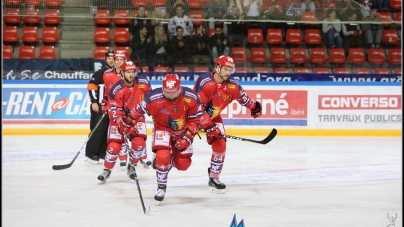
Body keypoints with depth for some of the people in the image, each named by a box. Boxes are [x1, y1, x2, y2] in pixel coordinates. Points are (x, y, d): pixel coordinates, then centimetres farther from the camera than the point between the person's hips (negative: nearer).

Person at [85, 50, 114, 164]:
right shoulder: (100, 73, -5)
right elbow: (91, 86, -10)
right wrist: (94, 102, -17)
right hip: (99, 106, -6)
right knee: (98, 130, -11)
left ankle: (102, 152, 16)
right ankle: (90, 154, -8)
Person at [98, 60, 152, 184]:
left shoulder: (143, 83, -13)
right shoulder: (116, 90, -23)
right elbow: (115, 111, -23)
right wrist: (124, 126, -34)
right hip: (119, 119, -2)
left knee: (139, 143, -15)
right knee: (114, 146, -10)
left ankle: (132, 165, 11)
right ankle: (107, 170, 11)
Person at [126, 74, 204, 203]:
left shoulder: (191, 98, -24)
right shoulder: (154, 98, -27)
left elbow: (195, 119, -13)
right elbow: (139, 109, -10)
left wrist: (188, 137, -19)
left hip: (183, 131, 2)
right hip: (163, 129, -2)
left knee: (183, 164, 0)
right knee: (163, 156, -25)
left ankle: (169, 161, 35)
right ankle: (161, 187, -5)